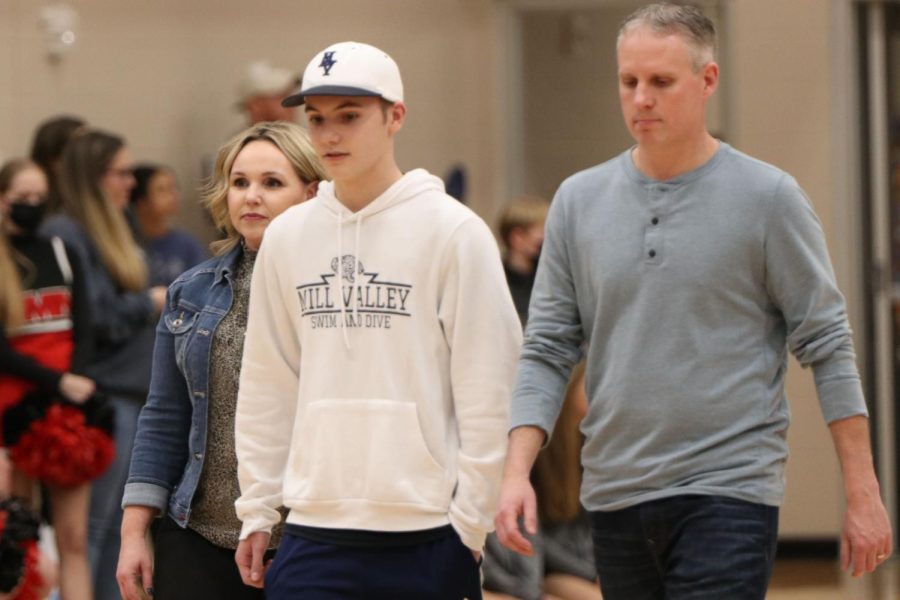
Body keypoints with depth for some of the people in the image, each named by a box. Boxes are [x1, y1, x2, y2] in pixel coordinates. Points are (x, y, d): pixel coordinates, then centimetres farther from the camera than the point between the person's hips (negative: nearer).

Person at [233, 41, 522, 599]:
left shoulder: (454, 232, -4)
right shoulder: (287, 238, 9)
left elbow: (487, 390, -4)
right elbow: (266, 388, 14)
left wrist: (471, 522, -7)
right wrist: (257, 510, 10)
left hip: (426, 535, -3)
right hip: (315, 534, 3)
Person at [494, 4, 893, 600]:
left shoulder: (768, 197, -2)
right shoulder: (579, 201, 8)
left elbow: (828, 349, 0)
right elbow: (547, 351, 9)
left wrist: (863, 497, -3)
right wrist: (516, 473, -5)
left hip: (728, 491, -4)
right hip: (615, 496, 5)